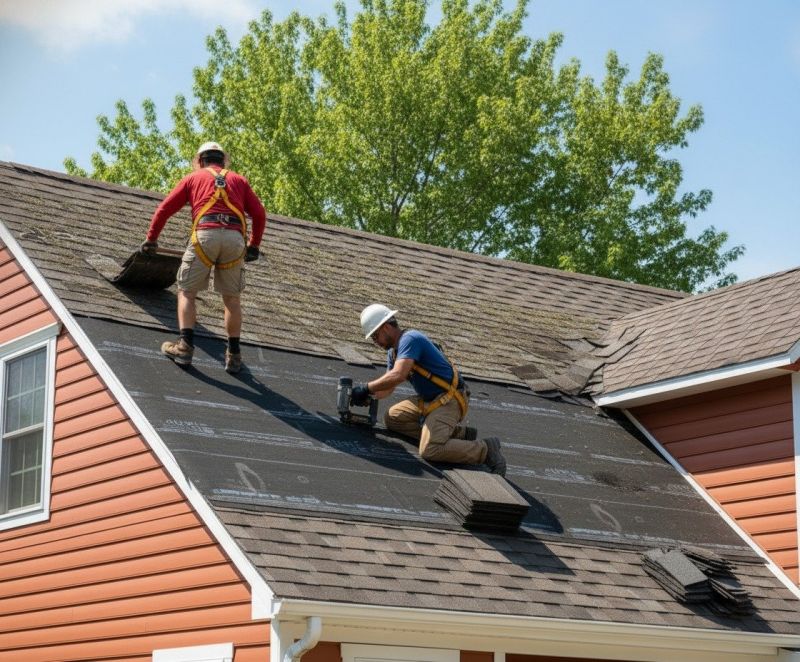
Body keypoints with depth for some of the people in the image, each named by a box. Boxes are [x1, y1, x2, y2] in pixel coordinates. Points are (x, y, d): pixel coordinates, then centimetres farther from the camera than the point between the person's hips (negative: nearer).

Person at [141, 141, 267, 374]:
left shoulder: (193, 178, 21)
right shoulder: (238, 180, 26)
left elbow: (165, 209, 16)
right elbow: (259, 214, 19)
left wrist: (151, 239, 24)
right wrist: (254, 245, 29)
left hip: (205, 234, -2)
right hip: (235, 238, 2)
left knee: (186, 292, 9)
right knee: (232, 299, 12)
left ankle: (185, 346, -2)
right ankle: (234, 355, 11)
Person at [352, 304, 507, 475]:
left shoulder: (410, 339, -17)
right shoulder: (393, 350, 15)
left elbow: (397, 376, -30)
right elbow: (387, 388, 19)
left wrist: (367, 388, -21)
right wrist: (366, 396, 1)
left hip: (450, 400, -11)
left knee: (430, 450, -25)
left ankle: (486, 449, -10)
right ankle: (457, 433, 6)